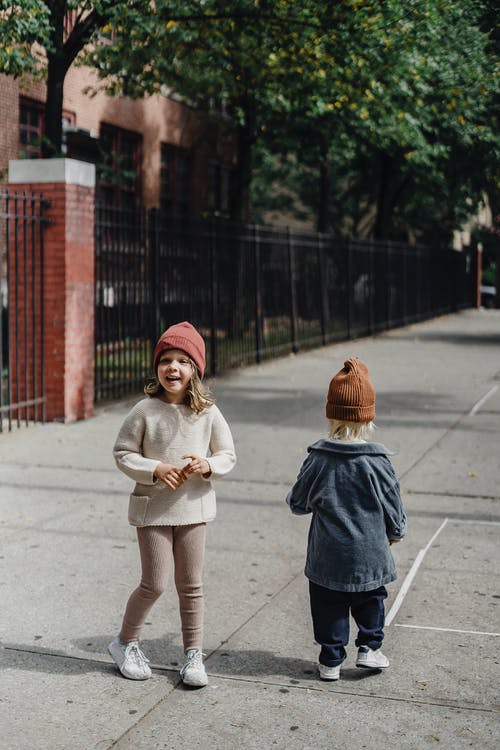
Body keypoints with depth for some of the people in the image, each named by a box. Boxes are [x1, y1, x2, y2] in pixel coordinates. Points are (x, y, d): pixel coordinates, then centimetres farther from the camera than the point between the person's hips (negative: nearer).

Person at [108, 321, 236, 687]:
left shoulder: (208, 413, -4)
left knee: (191, 585, 10)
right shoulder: (145, 410, -9)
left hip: (193, 507, 2)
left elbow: (227, 456, 5)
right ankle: (126, 642, 23)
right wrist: (156, 470, -18)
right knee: (155, 584, 0)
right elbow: (123, 453, -3)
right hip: (153, 507, -2)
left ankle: (194, 654, 22)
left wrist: (207, 466, -17)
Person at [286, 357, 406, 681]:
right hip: (369, 556, -1)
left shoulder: (318, 460, -10)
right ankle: (369, 647, 21)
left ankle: (331, 660, 18)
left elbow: (298, 503, 0)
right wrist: (395, 532, 17)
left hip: (327, 557, 1)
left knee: (329, 607, 13)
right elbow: (393, 505, -2)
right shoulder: (378, 462, -13)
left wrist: (301, 499, 24)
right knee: (371, 600, 21)